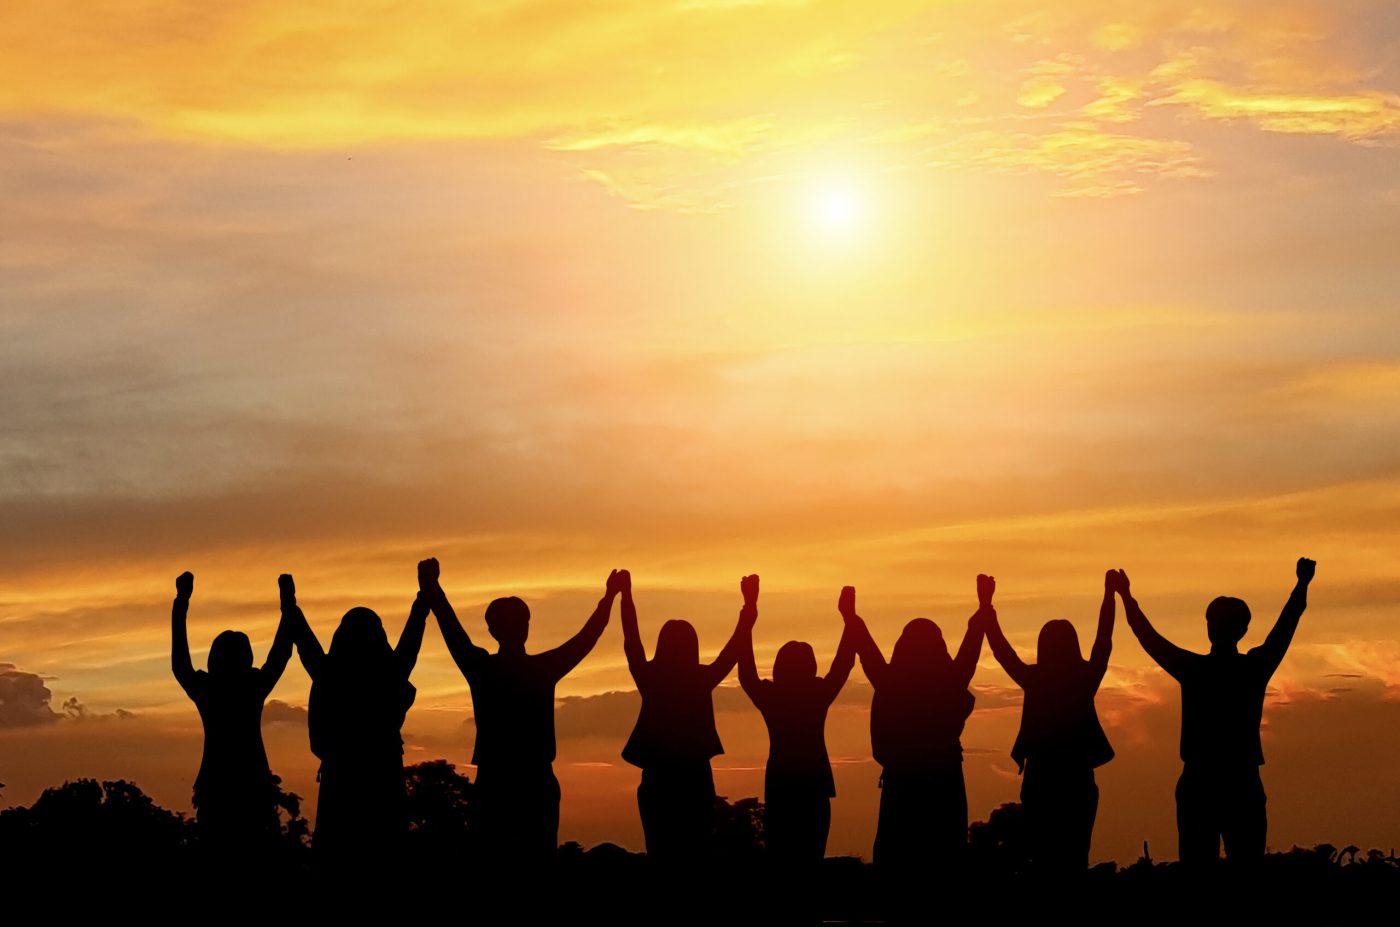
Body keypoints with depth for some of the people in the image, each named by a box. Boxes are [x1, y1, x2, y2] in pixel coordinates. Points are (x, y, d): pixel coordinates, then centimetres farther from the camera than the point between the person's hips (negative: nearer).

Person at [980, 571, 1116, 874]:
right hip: (1077, 783, 1)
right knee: (1075, 860, 4)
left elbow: (1000, 648, 4)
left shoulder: (1033, 679, -6)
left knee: (1045, 860, 3)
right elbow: (1104, 641, 9)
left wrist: (986, 604, 12)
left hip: (1039, 783, -1)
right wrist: (1109, 595, 18)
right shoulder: (1084, 679, -4)